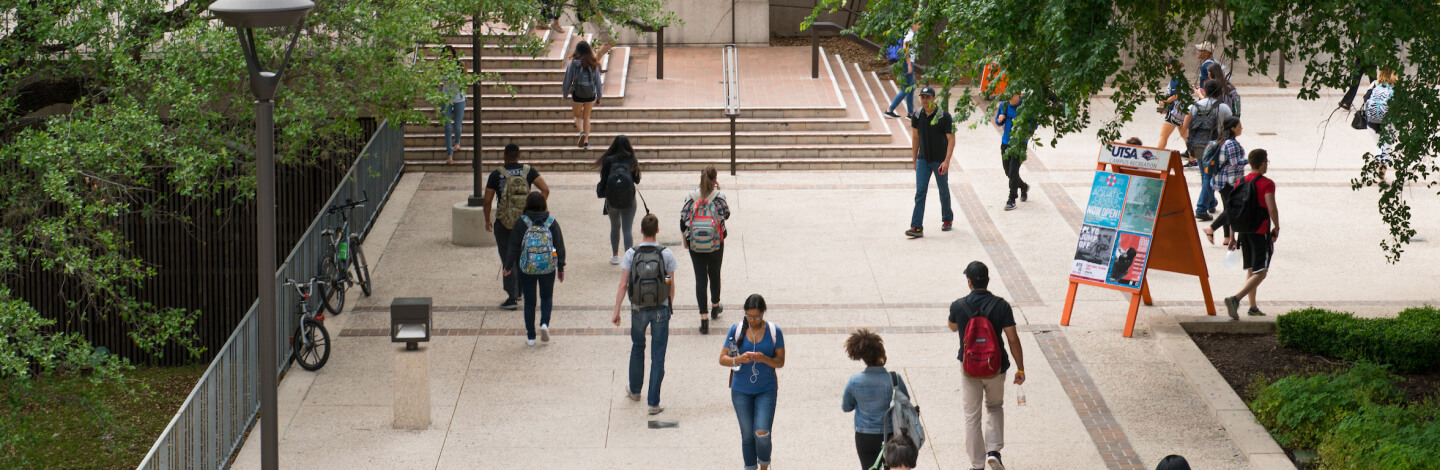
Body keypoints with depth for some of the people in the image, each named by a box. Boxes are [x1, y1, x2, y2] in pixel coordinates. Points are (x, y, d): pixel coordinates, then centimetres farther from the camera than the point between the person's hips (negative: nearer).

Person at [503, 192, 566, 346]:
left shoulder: (522, 222, -7)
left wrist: (508, 266, 5)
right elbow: (560, 246, 1)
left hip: (527, 268, -1)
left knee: (529, 301, 9)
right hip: (548, 267, 1)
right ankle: (545, 323, -5)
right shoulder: (551, 222, -2)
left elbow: (514, 246, -6)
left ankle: (530, 336, 10)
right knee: (547, 297, 20)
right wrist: (561, 268, 10)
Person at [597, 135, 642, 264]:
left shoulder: (608, 160, -5)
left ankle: (615, 256, 35)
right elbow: (637, 180, 5)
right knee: (628, 229, 0)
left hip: (612, 199, 1)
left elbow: (603, 181, -4)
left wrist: (600, 191, 15)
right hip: (629, 199, -1)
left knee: (615, 227, 21)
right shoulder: (632, 160, -2)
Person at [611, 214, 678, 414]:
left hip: (638, 309, 1)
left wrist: (616, 312, -1)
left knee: (637, 349, 24)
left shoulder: (631, 254, -11)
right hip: (661, 310, -1)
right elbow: (671, 285, -4)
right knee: (658, 356, 5)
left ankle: (635, 390, 40)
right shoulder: (666, 255, -11)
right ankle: (653, 402, 5)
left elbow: (623, 285, -9)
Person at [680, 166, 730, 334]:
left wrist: (685, 240, 12)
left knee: (700, 278, 2)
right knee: (714, 274, 22)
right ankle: (715, 307, 43)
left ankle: (703, 319, -4)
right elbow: (726, 214, 2)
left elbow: (683, 221, -4)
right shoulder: (718, 197, -12)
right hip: (715, 244, 0)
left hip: (695, 244, 0)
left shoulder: (691, 197, -8)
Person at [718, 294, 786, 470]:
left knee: (762, 434, -11)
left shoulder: (774, 332, -4)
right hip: (741, 390, 1)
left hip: (766, 390, -1)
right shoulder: (737, 330, -3)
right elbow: (722, 359, -2)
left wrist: (765, 359, -22)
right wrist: (738, 360, -23)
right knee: (747, 435, 6)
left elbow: (780, 362, -1)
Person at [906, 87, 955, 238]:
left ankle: (947, 219, 35)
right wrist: (914, 159, 13)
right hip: (923, 160, 3)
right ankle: (917, 227, -12)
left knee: (943, 191, 12)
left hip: (939, 161, -3)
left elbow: (951, 139, -14)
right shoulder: (917, 116, -1)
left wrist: (947, 161, -22)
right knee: (920, 192, -7)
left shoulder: (944, 117, -15)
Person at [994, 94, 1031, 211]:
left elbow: (1033, 125, -7)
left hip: (1019, 143, -6)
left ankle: (1011, 201, -4)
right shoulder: (1004, 105, 2)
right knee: (1008, 172, 13)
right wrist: (1000, 120, -8)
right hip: (1006, 143, 6)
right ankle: (1024, 187, 42)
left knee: (1013, 172, -12)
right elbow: (998, 122, 15)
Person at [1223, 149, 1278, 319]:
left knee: (1250, 270, 19)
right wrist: (1276, 227, -2)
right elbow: (1272, 208, -20)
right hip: (1261, 233, -7)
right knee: (1260, 273, -6)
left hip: (1243, 231, 7)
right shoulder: (1266, 184, -11)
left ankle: (1253, 307, 21)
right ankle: (1235, 299, -25)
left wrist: (1232, 237, 13)